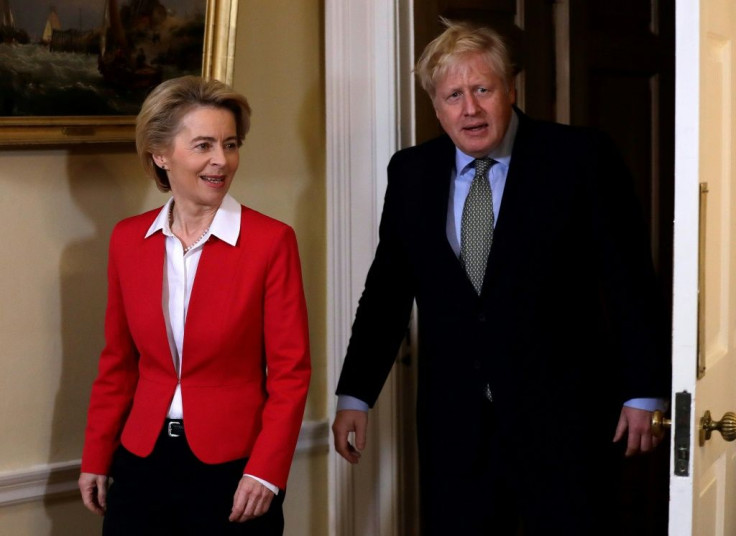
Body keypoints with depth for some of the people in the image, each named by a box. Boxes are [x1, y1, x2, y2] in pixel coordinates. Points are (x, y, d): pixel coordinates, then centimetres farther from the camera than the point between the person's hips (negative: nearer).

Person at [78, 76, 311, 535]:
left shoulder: (271, 240, -9)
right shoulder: (128, 239, 2)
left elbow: (290, 371, -8)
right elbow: (118, 362, 9)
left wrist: (265, 472, -13)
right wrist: (96, 459, 9)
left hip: (233, 467, -3)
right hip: (142, 462, 3)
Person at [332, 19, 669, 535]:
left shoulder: (581, 158, -5)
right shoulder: (411, 173, 6)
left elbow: (630, 279, -3)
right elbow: (387, 289, 10)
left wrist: (643, 392, -5)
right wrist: (356, 395, 6)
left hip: (564, 415, -3)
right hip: (454, 419, 3)